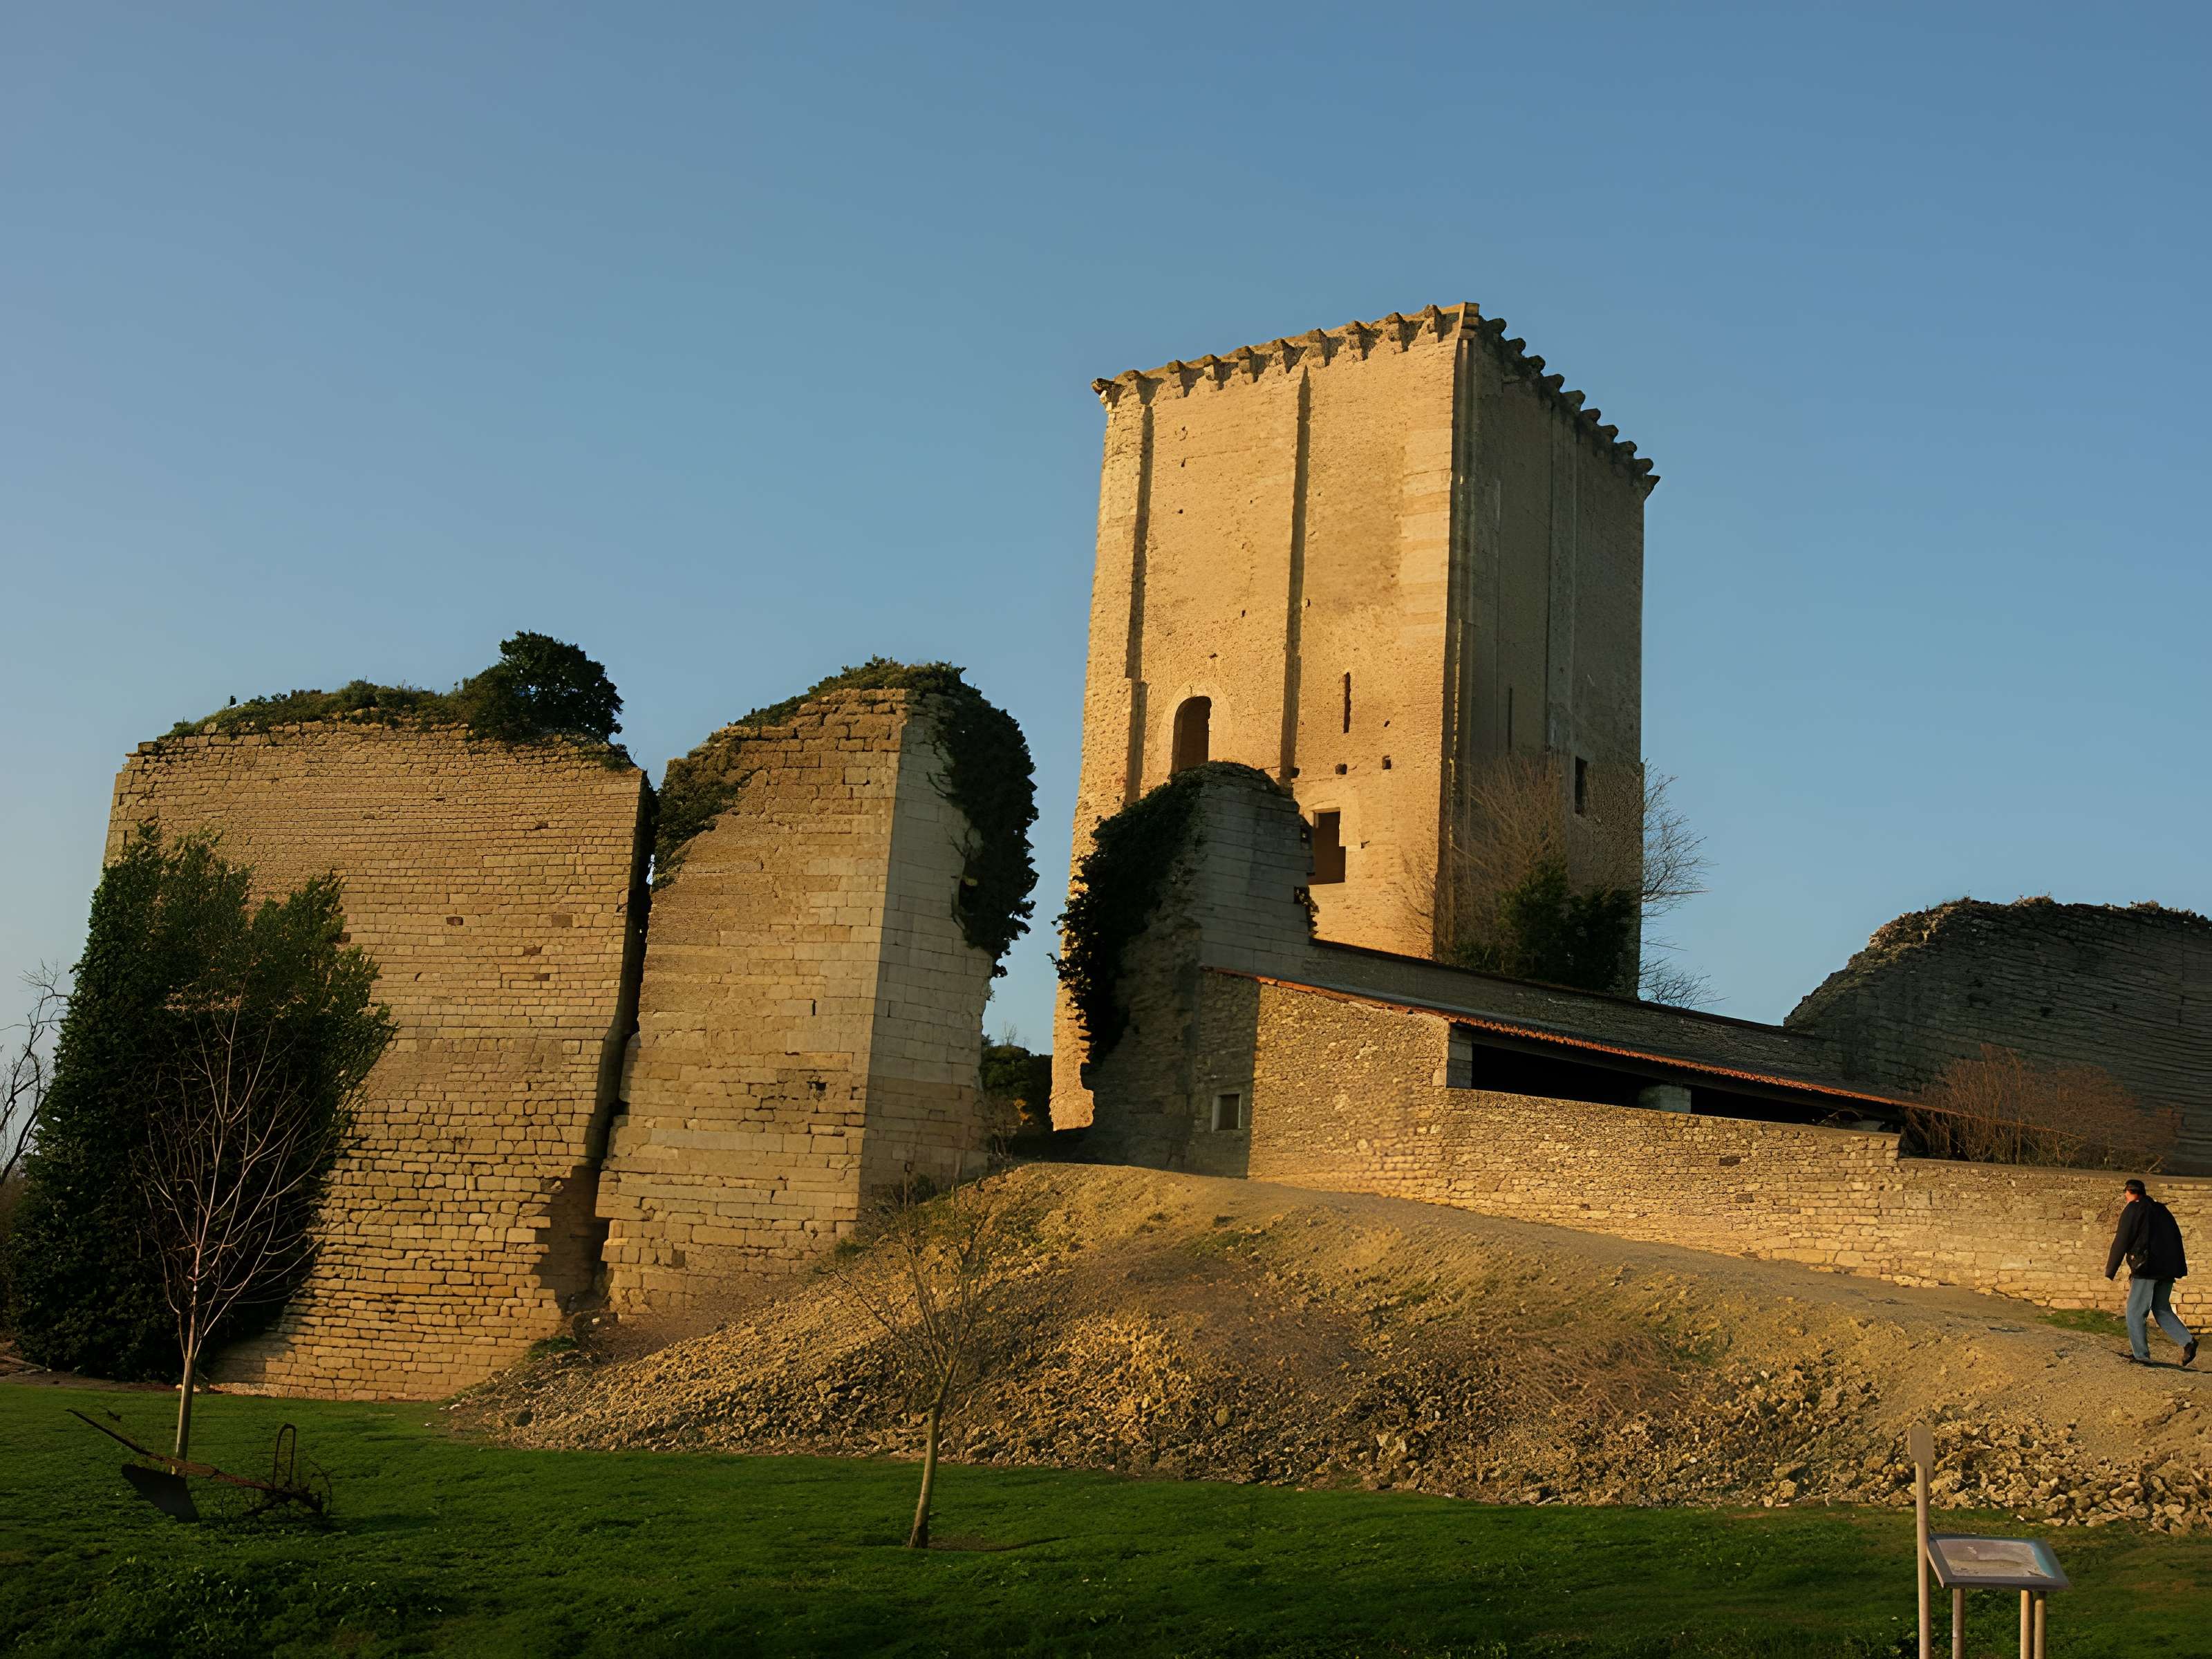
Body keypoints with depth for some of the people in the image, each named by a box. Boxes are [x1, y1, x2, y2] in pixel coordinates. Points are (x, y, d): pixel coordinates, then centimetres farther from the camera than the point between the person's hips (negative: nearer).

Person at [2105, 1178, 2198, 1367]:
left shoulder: (2132, 1210, -4)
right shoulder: (2162, 1210, 18)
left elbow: (2121, 1242, -7)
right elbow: (2176, 1237, 18)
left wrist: (2110, 1271, -1)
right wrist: (2180, 1269, 19)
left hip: (2146, 1269, -7)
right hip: (2168, 1270, 7)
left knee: (2135, 1313, 1)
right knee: (2162, 1310, 17)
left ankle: (2141, 1355, -1)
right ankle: (2188, 1341, -1)